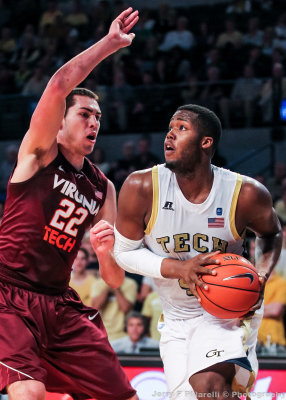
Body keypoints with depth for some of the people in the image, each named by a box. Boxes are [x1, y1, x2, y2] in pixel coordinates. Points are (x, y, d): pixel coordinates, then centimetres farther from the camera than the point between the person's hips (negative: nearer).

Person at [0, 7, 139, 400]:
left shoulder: (103, 188, 14)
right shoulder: (39, 152, 0)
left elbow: (115, 280, 12)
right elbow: (60, 84, -20)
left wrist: (105, 251, -9)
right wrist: (111, 42, -16)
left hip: (61, 304, 7)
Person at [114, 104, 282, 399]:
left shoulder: (246, 194, -16)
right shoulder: (141, 188, -17)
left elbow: (271, 234, 6)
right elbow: (124, 252, -6)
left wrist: (261, 278, -13)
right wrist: (179, 267, -22)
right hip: (176, 320, 3)